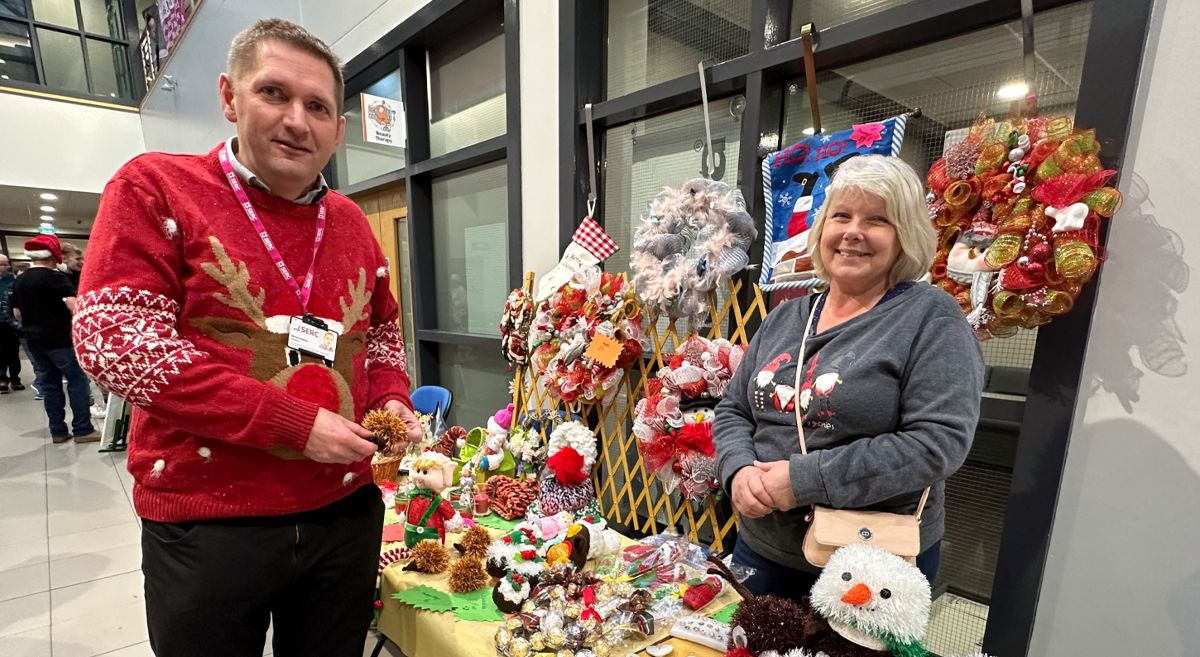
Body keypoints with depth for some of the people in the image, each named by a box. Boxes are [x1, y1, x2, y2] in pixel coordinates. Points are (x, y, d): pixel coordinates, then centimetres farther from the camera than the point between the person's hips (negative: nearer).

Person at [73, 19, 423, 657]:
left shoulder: (352, 222, 6)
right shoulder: (155, 187, -5)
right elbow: (113, 338, -14)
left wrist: (392, 400, -4)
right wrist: (294, 424, -20)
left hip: (346, 511, 4)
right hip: (205, 525, -3)